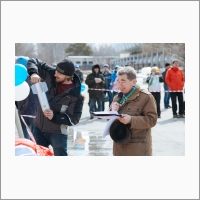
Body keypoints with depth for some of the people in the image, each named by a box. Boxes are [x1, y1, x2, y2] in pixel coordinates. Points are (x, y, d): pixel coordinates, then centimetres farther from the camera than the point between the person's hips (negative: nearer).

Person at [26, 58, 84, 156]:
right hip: (39, 128, 5)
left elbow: (74, 118, -18)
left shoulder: (76, 95, -20)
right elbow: (33, 62, -1)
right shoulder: (50, 74, -9)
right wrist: (33, 73, -23)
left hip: (57, 133, -5)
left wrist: (55, 117, -31)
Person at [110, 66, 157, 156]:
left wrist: (131, 120, -25)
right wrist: (112, 112, -4)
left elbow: (152, 119, -13)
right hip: (119, 147, 6)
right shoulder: (117, 98, 15)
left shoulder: (146, 97, -6)